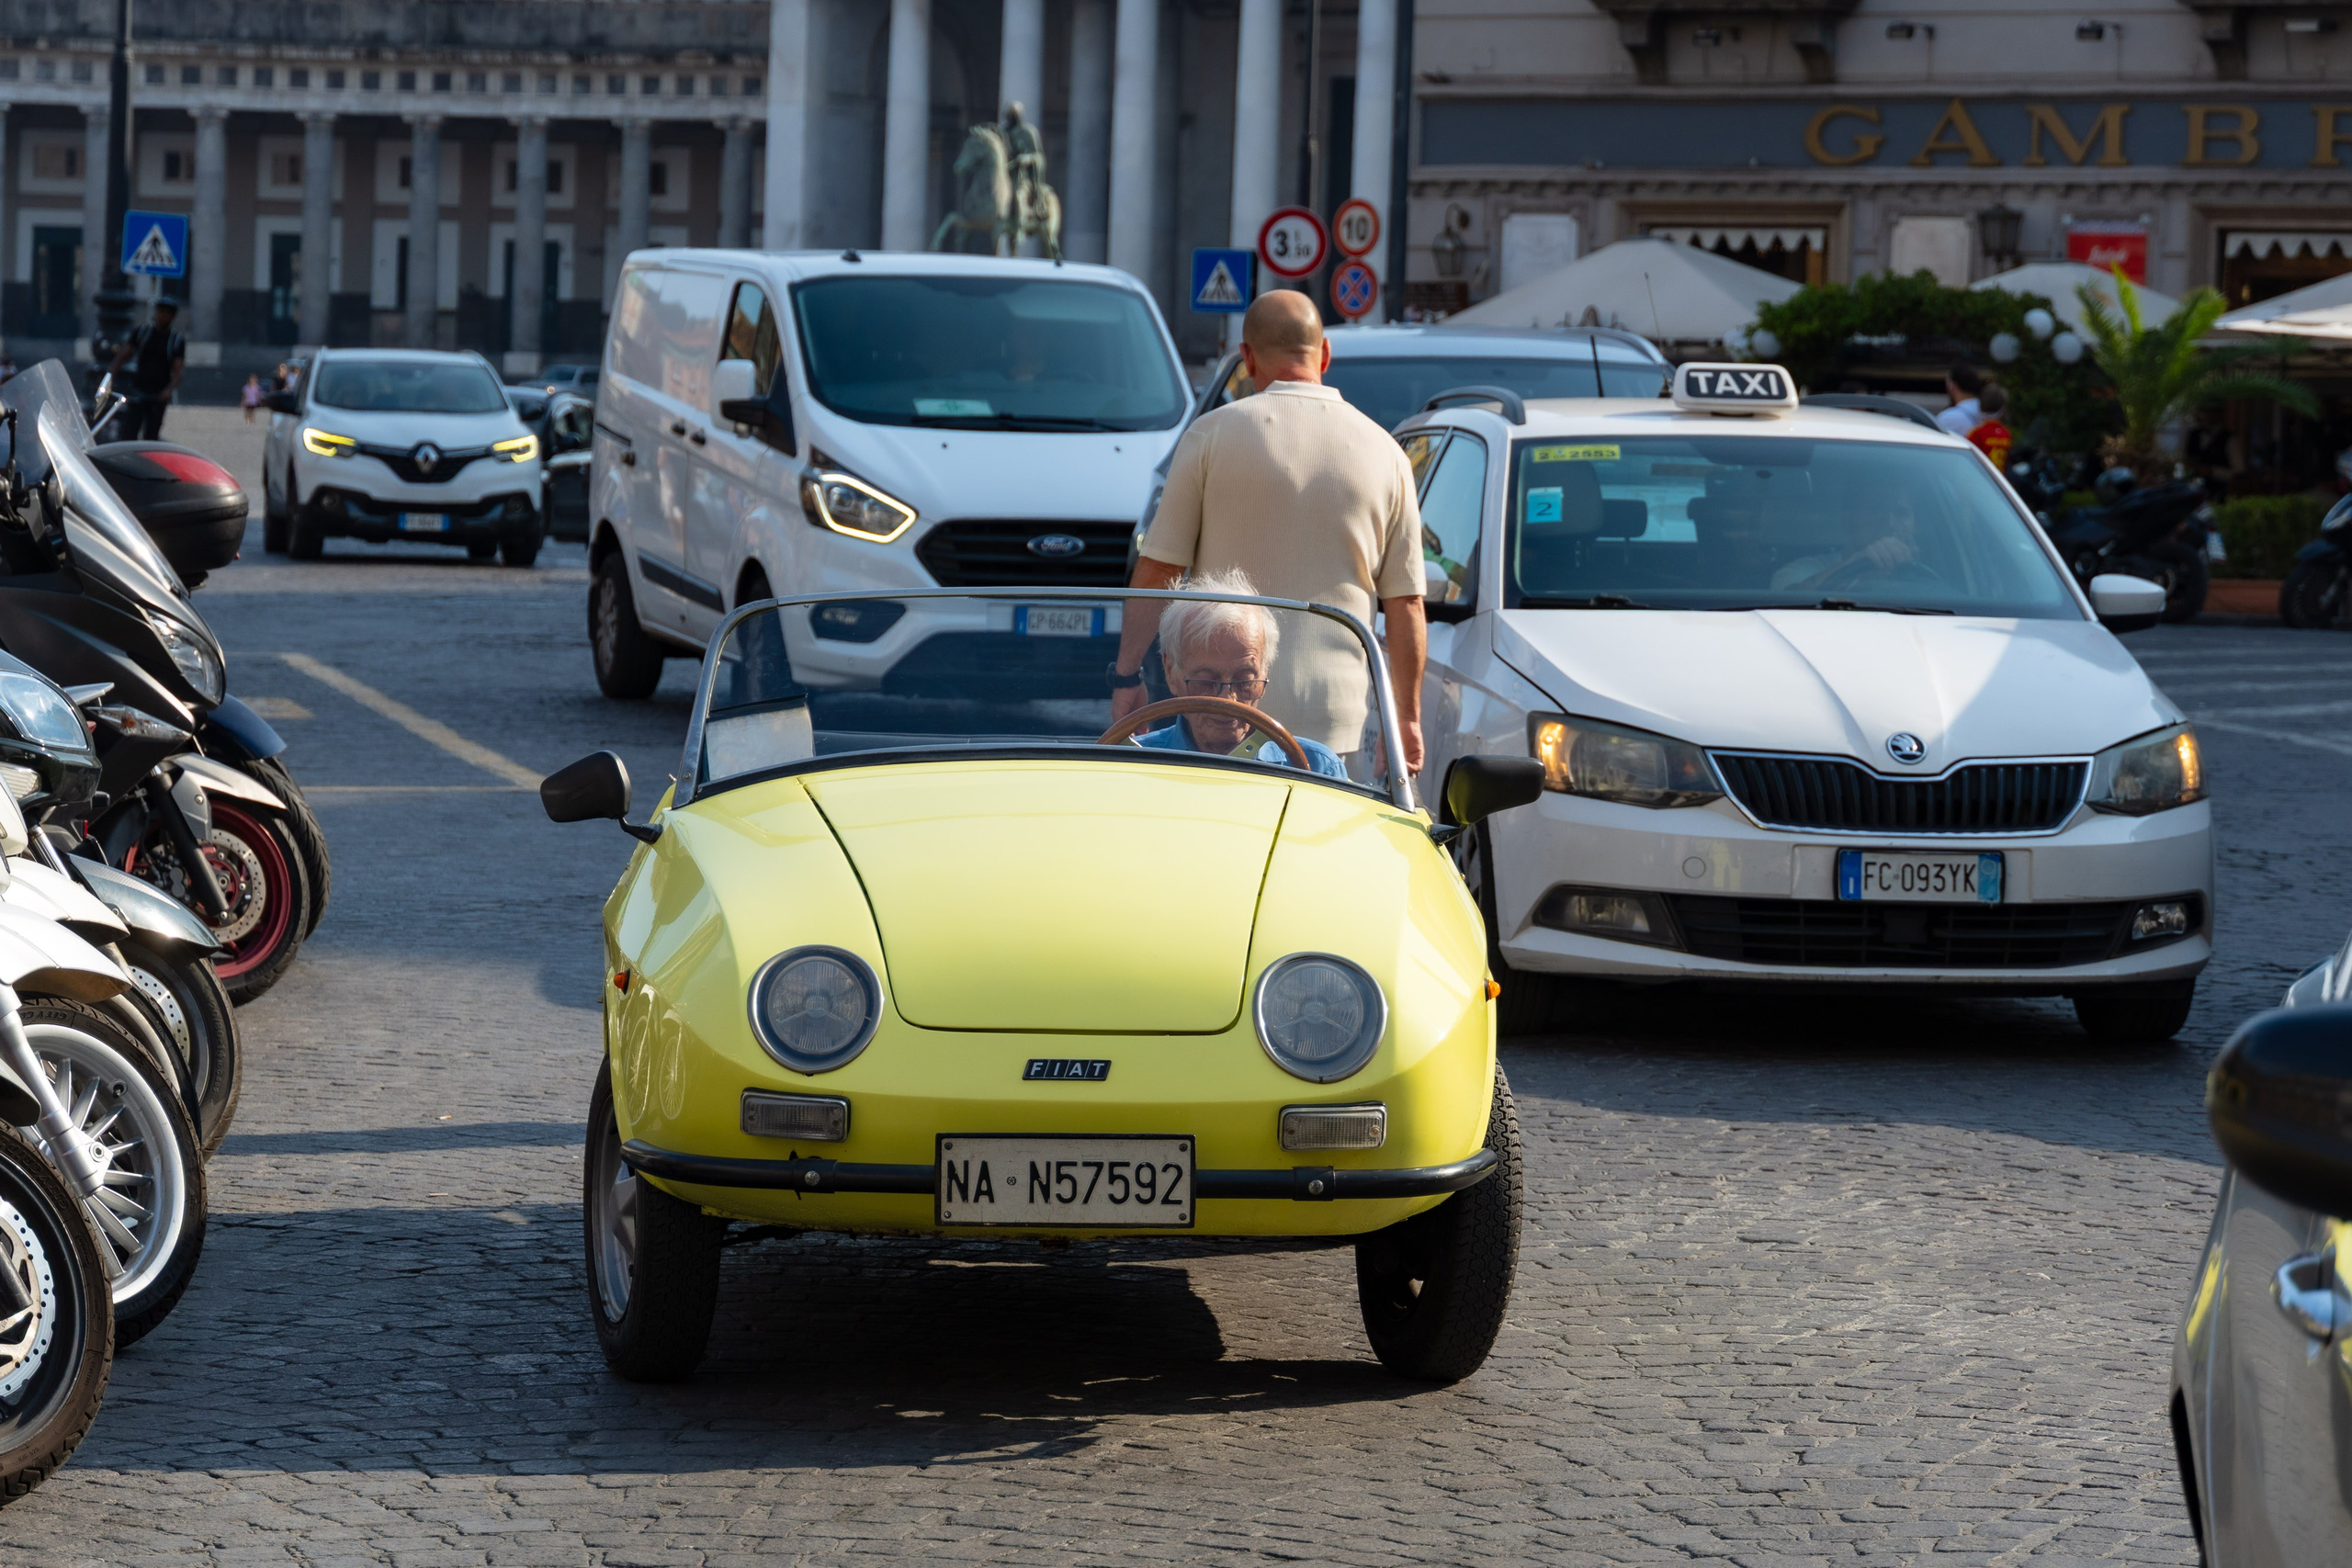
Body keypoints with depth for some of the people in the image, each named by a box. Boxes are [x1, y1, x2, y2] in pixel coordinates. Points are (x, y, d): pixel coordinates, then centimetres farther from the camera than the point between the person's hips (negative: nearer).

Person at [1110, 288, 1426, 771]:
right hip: (1333, 719, 2)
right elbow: (1406, 605, 7)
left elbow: (1157, 571, -1)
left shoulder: (1212, 434, -1)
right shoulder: (1384, 452, 6)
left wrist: (1127, 674, 8)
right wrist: (1407, 717, 14)